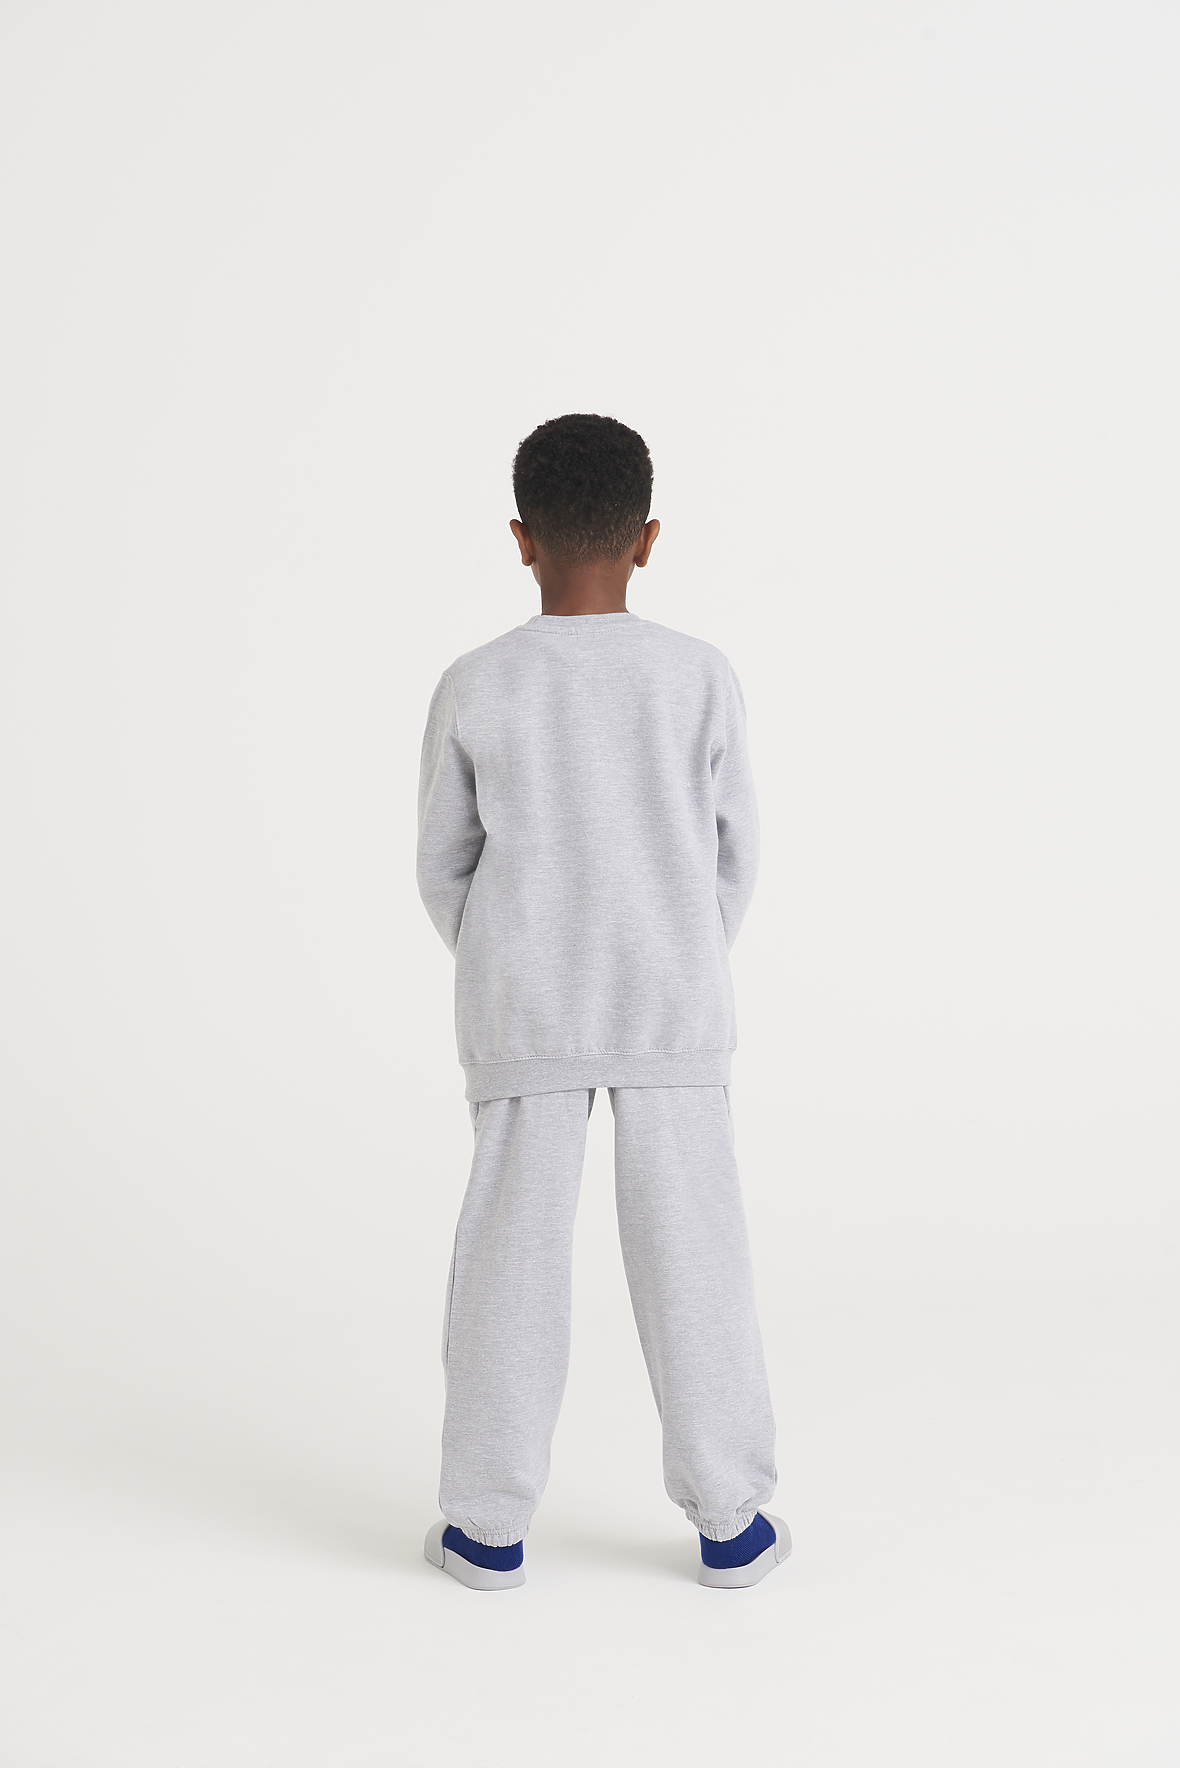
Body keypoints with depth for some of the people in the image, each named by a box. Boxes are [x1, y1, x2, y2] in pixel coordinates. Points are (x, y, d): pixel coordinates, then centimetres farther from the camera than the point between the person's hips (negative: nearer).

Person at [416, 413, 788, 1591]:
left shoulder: (475, 688, -5)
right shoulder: (701, 678, -4)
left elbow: (444, 864, 3)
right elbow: (734, 855, 2)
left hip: (521, 1014, 0)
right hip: (674, 1010, 0)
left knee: (510, 1251, 7)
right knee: (691, 1251, 7)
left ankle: (488, 1523, 14)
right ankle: (730, 1519, 15)